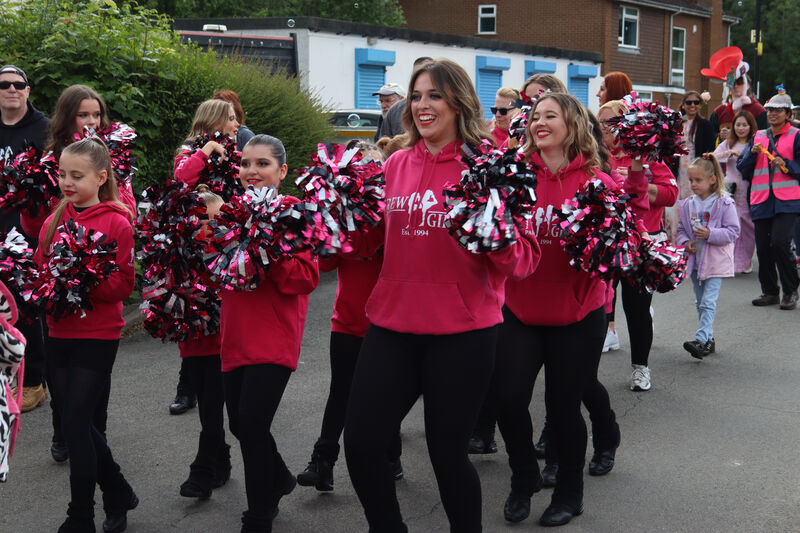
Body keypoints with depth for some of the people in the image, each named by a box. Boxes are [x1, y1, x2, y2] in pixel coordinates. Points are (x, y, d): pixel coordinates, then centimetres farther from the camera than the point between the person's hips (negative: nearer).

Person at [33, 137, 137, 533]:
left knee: (75, 426, -3)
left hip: (96, 338, -6)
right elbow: (39, 268, 13)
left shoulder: (116, 223, -9)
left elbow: (124, 284, -12)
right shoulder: (54, 221, 8)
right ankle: (118, 494, 32)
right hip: (59, 334, 6)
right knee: (77, 424, 13)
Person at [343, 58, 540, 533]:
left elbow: (525, 257, -7)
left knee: (448, 453, 5)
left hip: (462, 332, -4)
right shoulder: (396, 164, 8)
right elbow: (368, 240, 15)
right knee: (361, 445, 6)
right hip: (392, 323, 4)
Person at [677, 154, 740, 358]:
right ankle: (709, 339, 24)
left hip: (715, 260, -6)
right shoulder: (688, 204, 5)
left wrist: (710, 234, -22)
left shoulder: (724, 204, -10)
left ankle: (701, 340, -19)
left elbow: (733, 231, -11)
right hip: (694, 259, 6)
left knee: (708, 302, -13)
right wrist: (685, 242, -7)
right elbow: (681, 229, 13)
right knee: (700, 302, 13)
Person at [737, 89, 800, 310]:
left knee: (779, 242, -17)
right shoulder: (758, 137, 17)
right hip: (761, 199, 5)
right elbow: (743, 169, 15)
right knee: (763, 247, 3)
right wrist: (752, 153, -2)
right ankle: (770, 292, 17)